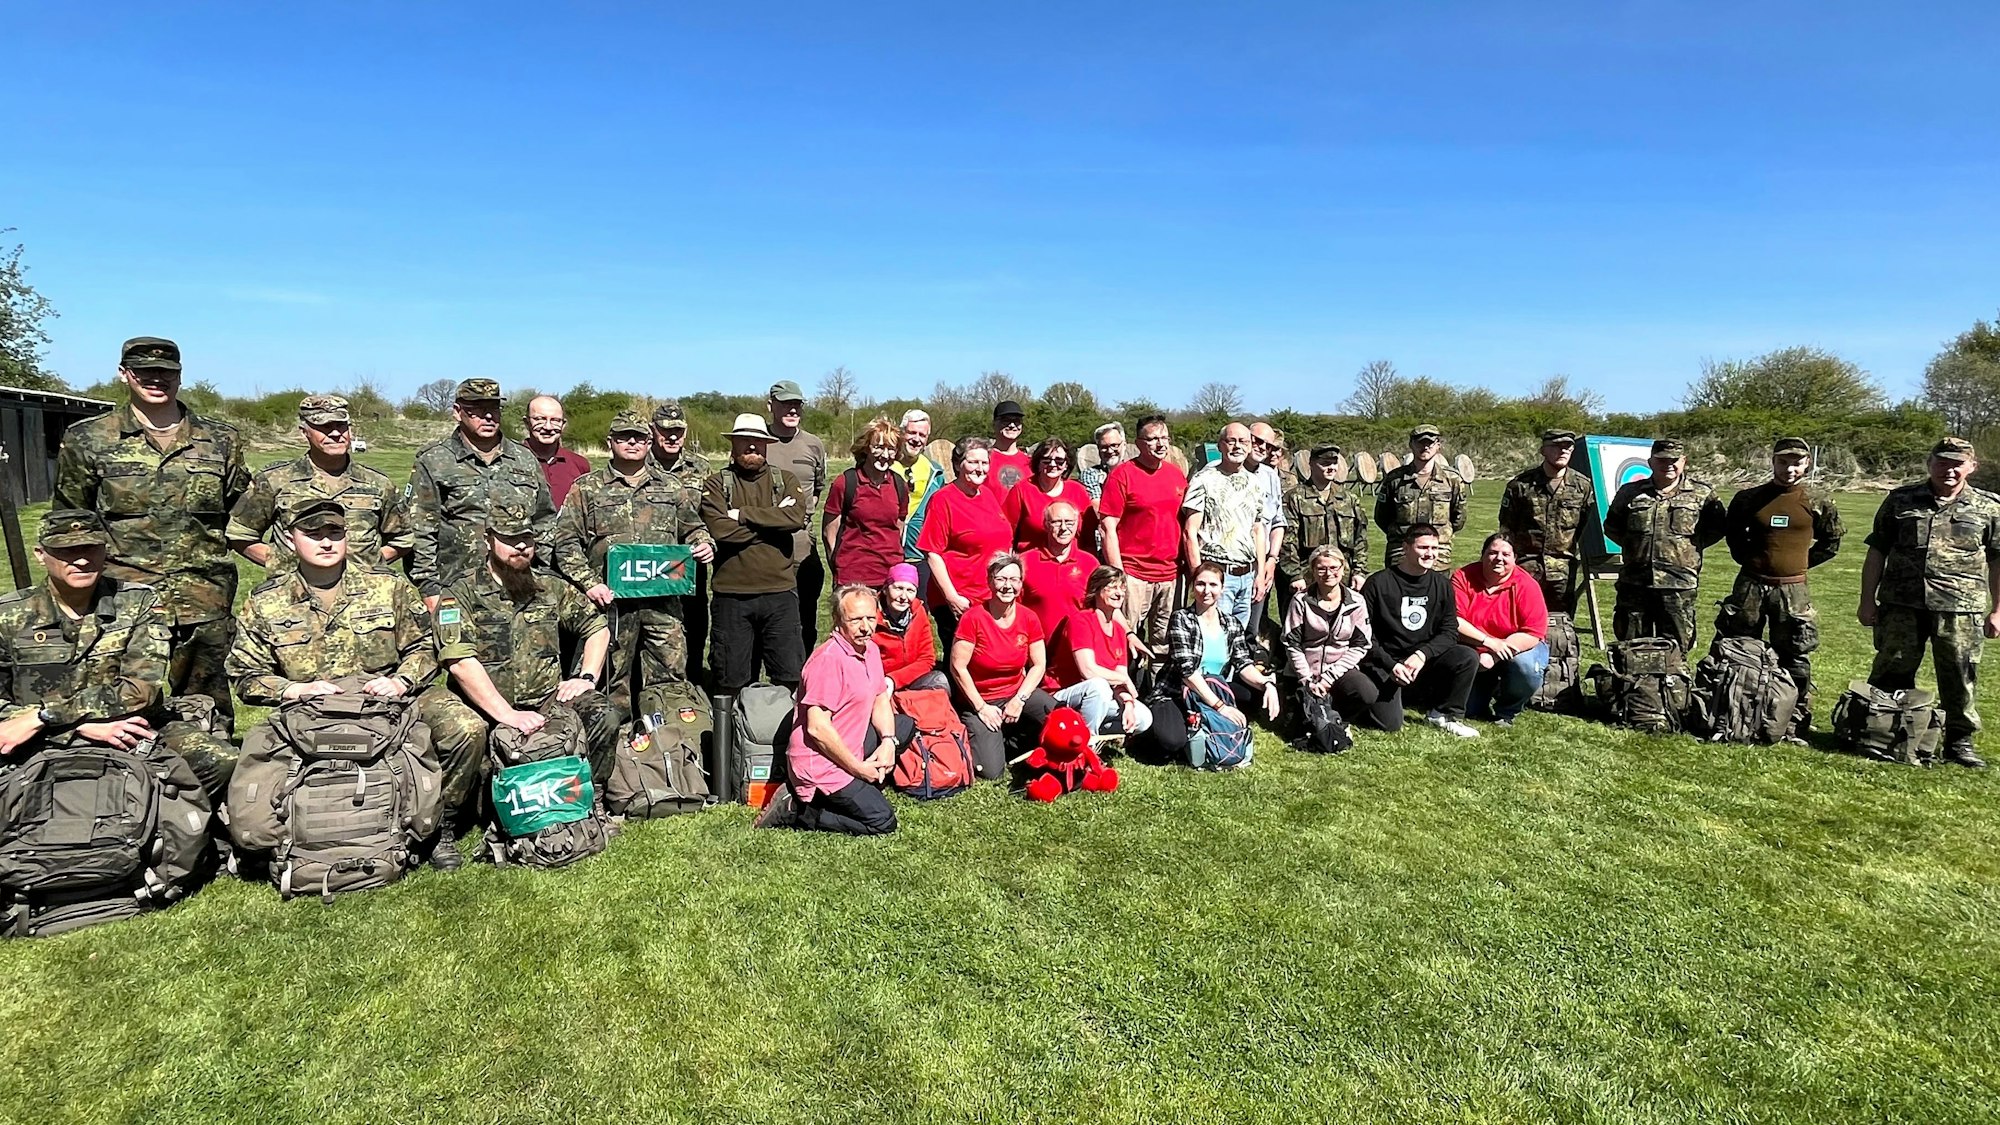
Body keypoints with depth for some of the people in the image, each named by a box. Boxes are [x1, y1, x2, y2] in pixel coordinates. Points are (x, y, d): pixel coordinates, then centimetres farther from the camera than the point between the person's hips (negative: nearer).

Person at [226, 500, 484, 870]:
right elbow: (246, 676, 9)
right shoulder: (265, 603, 7)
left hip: (392, 699, -1)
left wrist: (401, 681, -12)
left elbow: (423, 648, 8)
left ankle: (439, 823, -3)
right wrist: (294, 690, -10)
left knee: (467, 729, -26)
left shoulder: (389, 586, 5)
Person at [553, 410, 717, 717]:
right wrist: (588, 582, -10)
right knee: (613, 681, 6)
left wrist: (704, 543, -1)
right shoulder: (587, 488, 8)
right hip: (611, 599, -1)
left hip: (664, 601, 2)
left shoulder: (673, 487, 14)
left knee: (671, 675, 0)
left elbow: (693, 528, 23)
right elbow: (566, 541, 2)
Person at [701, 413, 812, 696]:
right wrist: (771, 523, -7)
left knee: (789, 677, 5)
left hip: (780, 591, 1)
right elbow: (720, 529, -12)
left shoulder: (786, 481, 10)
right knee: (731, 679, 8)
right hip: (731, 594, -1)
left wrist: (743, 514, -10)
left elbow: (796, 517, -10)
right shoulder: (716, 485, 5)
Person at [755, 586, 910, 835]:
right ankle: (794, 811, -4)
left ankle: (854, 790, 12)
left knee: (905, 725, 18)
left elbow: (880, 700, 17)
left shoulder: (870, 650, 6)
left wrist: (888, 741, -3)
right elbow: (817, 728, -26)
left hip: (851, 748, 10)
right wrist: (859, 769, -18)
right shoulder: (829, 659, -23)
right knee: (883, 822, -14)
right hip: (821, 763, -10)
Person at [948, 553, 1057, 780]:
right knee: (991, 772, -17)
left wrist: (1019, 699, -13)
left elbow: (1039, 665, -1)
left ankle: (1014, 740, 5)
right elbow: (958, 667, -15)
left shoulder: (1029, 618, -5)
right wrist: (981, 707, -14)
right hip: (978, 700, -4)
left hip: (1017, 693, 4)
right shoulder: (973, 617, -17)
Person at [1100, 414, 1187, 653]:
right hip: (1133, 575, -5)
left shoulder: (1177, 474, 11)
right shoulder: (1121, 474, -6)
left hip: (1170, 575, 5)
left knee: (1165, 645, 12)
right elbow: (1108, 528, -9)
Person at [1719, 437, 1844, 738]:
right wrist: (1748, 558, 8)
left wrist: (1801, 562, 5)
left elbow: (1831, 542, 12)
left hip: (1792, 590, -1)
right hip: (1750, 585, 1)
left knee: (1795, 657, 4)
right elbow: (1731, 533, 16)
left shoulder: (1818, 499, 0)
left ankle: (1796, 724, 13)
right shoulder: (1749, 497, 0)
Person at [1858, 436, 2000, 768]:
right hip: (1901, 605, 0)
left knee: (1960, 677, 6)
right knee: (1890, 673, 6)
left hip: (1961, 608, 0)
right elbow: (1877, 553, 8)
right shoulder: (1899, 501, 6)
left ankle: (1959, 740, 20)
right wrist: (1868, 601, 4)